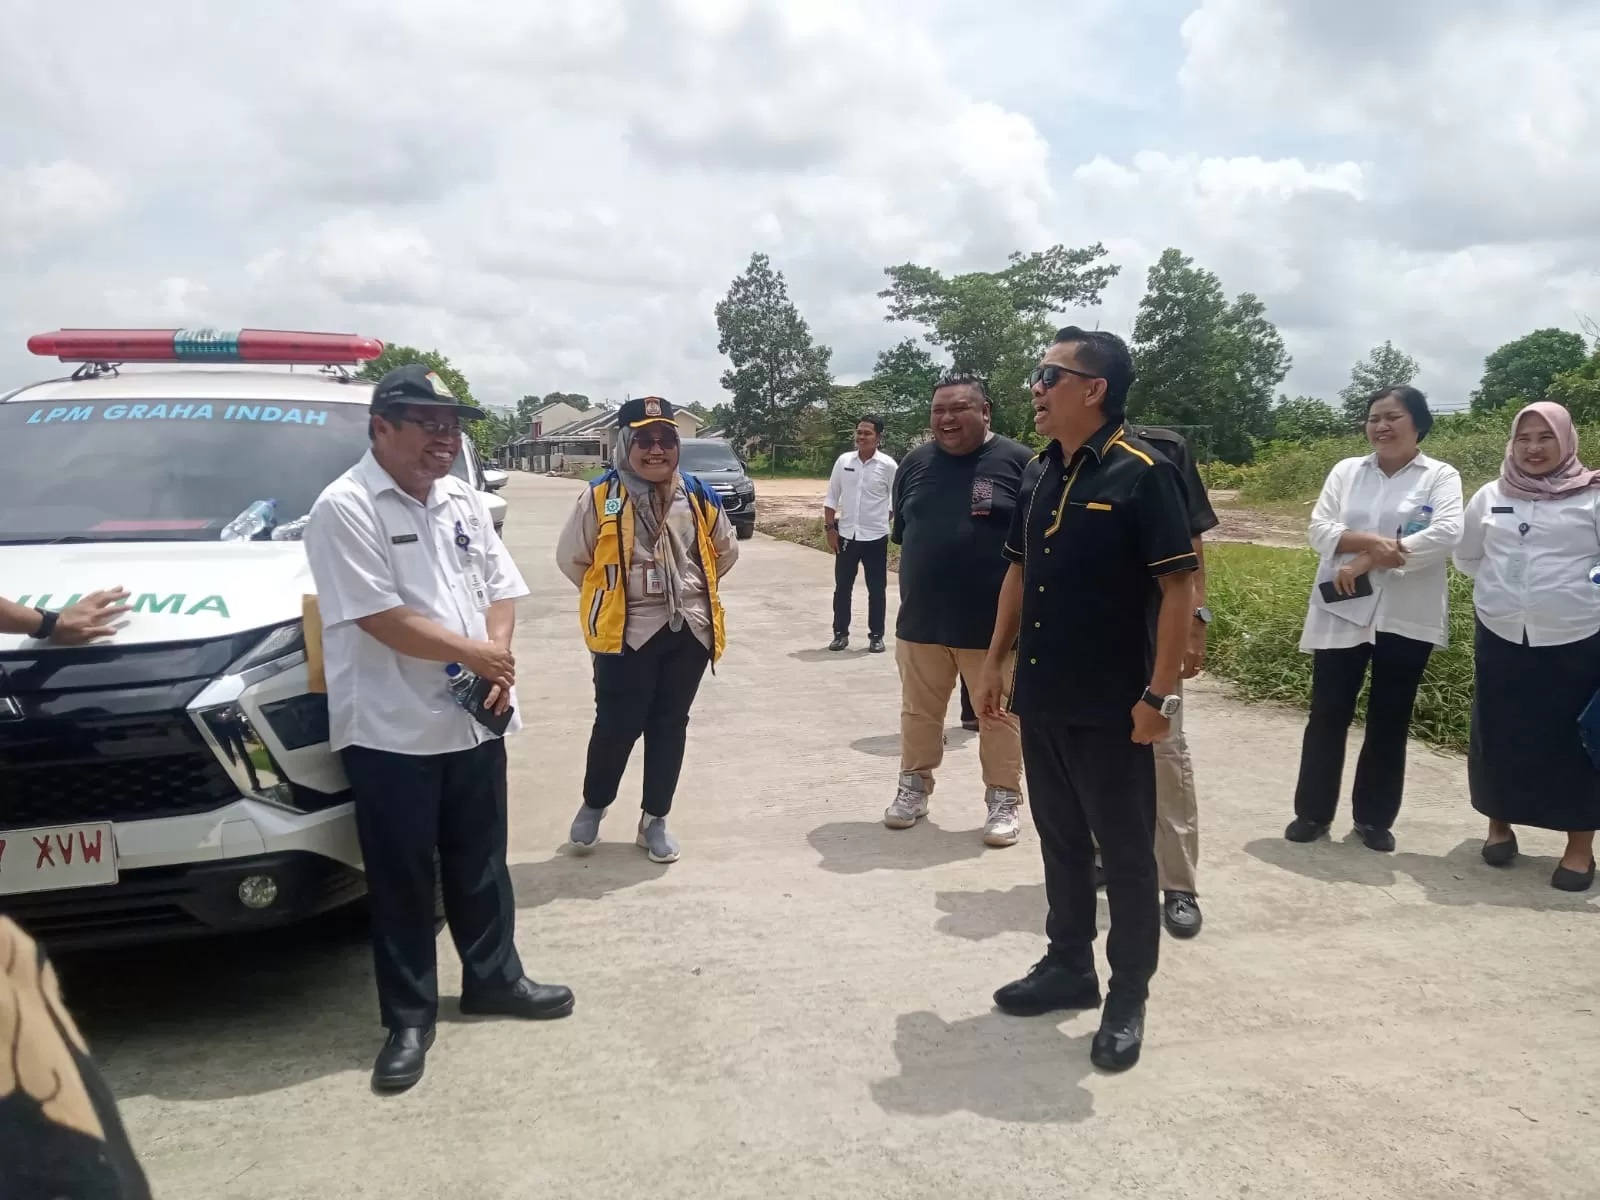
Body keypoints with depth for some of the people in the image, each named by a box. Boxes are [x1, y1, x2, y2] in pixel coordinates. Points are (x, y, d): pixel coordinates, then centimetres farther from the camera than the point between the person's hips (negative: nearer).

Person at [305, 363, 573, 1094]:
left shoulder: (463, 502, 10)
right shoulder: (345, 508, -13)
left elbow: (501, 589, 11)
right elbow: (382, 619, -20)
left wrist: (499, 661, -7)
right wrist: (473, 654, -13)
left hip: (474, 721, 7)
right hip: (390, 731, -6)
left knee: (481, 864, 18)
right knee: (402, 881, 6)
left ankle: (493, 978, 35)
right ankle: (408, 1020, 19)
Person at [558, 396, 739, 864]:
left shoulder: (699, 496, 2)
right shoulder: (601, 497, -8)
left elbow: (725, 551, 17)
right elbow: (571, 558, 3)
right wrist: (610, 595, 7)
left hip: (688, 631, 4)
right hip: (625, 633, -3)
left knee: (669, 725, 10)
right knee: (617, 725, 0)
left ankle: (654, 820, 24)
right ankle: (593, 806, 28)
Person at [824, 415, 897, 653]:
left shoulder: (887, 465, -7)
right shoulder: (843, 461, 1)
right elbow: (831, 498, 5)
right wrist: (830, 528, 0)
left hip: (875, 536, -2)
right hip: (846, 535, 2)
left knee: (876, 589, 5)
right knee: (842, 587, 8)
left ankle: (876, 636, 15)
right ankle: (840, 633, 19)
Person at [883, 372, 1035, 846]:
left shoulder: (1019, 462, -6)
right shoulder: (915, 463, 6)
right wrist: (911, 598, 14)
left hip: (993, 624, -3)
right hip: (920, 621, 4)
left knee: (999, 715, 8)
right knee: (919, 712, 15)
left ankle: (1003, 799, 21)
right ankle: (914, 786, 31)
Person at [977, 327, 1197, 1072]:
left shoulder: (1142, 473, -14)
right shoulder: (1039, 475, 8)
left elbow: (1179, 587, -15)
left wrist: (1160, 693, -18)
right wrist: (995, 661, 15)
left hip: (1111, 706, -7)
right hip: (1041, 697, 7)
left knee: (1125, 852, 7)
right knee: (1060, 840, 17)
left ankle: (1128, 994, 21)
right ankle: (1069, 966, 33)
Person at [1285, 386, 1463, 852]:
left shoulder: (1441, 476, 1)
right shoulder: (1345, 471, 9)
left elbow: (1446, 535, -15)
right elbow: (1319, 529, -1)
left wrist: (1369, 561, -18)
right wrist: (1370, 541, -20)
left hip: (1405, 618, -1)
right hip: (1340, 613, 2)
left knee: (1389, 721, 8)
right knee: (1327, 715, 5)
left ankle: (1374, 817, 21)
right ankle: (1312, 812, 18)